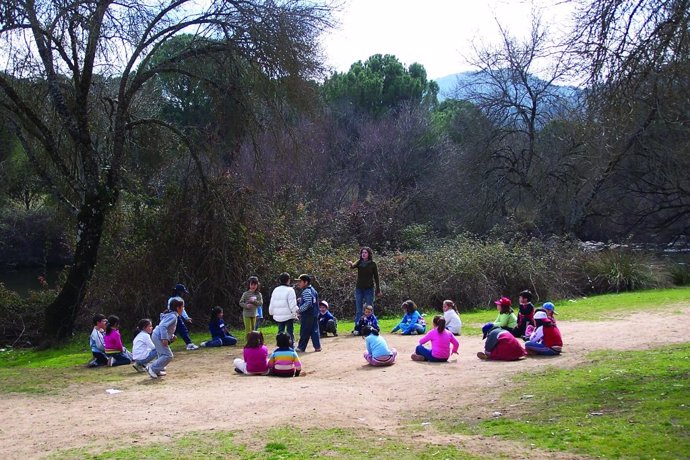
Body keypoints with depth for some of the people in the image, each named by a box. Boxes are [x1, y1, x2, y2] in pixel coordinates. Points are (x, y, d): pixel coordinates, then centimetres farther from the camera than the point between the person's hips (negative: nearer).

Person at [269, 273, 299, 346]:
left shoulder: (275, 290, 7)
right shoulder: (289, 290, -12)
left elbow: (271, 303, 13)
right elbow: (292, 304, -14)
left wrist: (271, 312, 26)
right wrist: (295, 312, -6)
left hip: (278, 316, 6)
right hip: (288, 315, -6)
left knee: (280, 332, 13)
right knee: (290, 332, 0)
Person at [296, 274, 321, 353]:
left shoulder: (306, 291, -16)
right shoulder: (312, 290, 14)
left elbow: (308, 303, -25)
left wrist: (300, 309, -20)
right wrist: (300, 301, 16)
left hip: (307, 315, -9)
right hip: (314, 314, 9)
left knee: (304, 332, -1)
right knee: (314, 330, 9)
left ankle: (301, 348, 5)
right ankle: (317, 346, 7)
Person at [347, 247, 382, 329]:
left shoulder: (372, 264, -2)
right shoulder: (359, 262, 3)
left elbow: (376, 278, 1)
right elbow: (353, 266, -19)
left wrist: (378, 290, -1)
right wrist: (351, 264, -43)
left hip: (369, 289, -2)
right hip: (359, 288, 2)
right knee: (358, 310, 5)